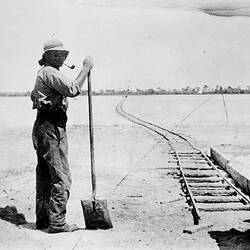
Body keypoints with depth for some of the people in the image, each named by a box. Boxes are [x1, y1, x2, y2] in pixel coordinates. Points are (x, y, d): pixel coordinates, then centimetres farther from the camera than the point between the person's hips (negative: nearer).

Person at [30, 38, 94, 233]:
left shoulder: (44, 73, 22)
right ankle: (57, 222, -2)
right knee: (61, 177, -7)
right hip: (52, 128, -11)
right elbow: (73, 90, -21)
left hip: (42, 127, 11)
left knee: (44, 176, 14)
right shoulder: (49, 72, -11)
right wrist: (86, 68, -14)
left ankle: (42, 219, 22)